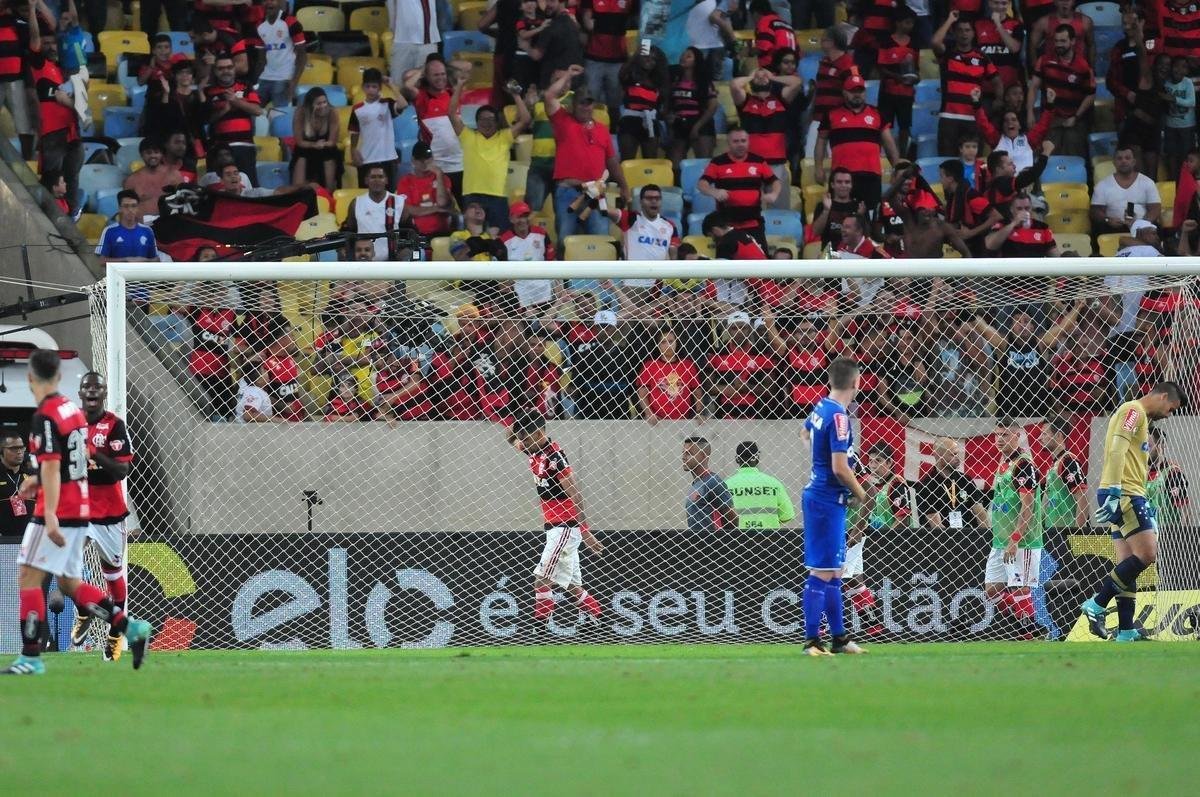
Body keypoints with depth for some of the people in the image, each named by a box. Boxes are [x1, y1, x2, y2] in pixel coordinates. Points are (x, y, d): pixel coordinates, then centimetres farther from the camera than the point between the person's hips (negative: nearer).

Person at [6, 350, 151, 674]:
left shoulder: (44, 417, -15)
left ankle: (31, 656, -9)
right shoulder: (73, 409, 11)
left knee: (28, 576, -6)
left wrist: (50, 516, -26)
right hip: (80, 508, 9)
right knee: (70, 582, 16)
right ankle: (130, 627, 10)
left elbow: (52, 467, -22)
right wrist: (38, 480, 23)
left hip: (58, 512, -9)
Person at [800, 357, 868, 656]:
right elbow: (840, 468, -23)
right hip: (829, 501, -10)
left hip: (817, 494, 10)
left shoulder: (821, 407, 7)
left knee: (833, 572, 15)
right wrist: (860, 493, -6)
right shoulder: (839, 416, -20)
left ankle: (839, 637, 22)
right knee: (822, 572, -8)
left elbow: (806, 432, 30)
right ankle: (812, 640, -8)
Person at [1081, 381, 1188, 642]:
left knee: (1128, 565, 6)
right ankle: (1097, 604, -13)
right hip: (1123, 494, -11)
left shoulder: (1141, 418, 24)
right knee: (1146, 555, -16)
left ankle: (1125, 632, 3)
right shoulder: (1133, 411, -7)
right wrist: (1113, 494, -25)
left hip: (1128, 496, 11)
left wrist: (1144, 507, 23)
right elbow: (1117, 450, -19)